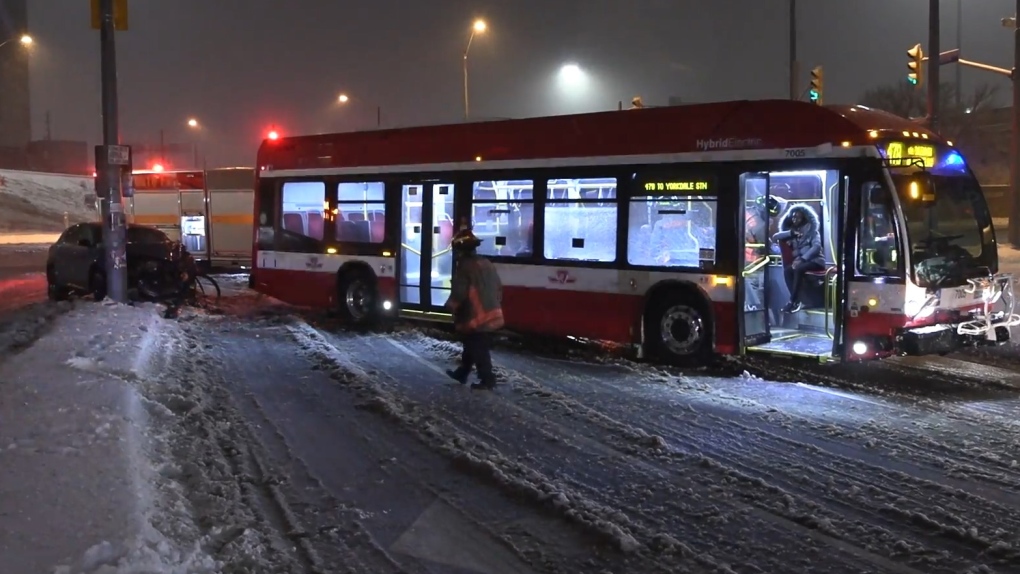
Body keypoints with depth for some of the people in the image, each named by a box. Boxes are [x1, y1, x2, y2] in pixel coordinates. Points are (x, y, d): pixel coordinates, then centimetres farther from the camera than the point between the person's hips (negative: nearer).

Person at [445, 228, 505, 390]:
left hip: (475, 317, -9)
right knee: (472, 346, 20)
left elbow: (459, 293, -17)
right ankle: (462, 373, 32)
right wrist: (495, 304, 27)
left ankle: (487, 380, 3)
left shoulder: (465, 267, -15)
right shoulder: (487, 264, 12)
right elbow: (498, 288, 16)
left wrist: (451, 306, 1)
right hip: (491, 314, 9)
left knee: (478, 350, 0)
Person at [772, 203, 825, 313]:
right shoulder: (791, 232, 16)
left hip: (815, 260, -4)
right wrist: (791, 233, -9)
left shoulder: (812, 230, 4)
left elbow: (816, 246, -12)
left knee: (798, 269, -35)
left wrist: (802, 259, -25)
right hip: (800, 261, 4)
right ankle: (797, 301, -32)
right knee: (787, 270, -28)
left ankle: (793, 302, -32)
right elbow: (775, 237, 4)